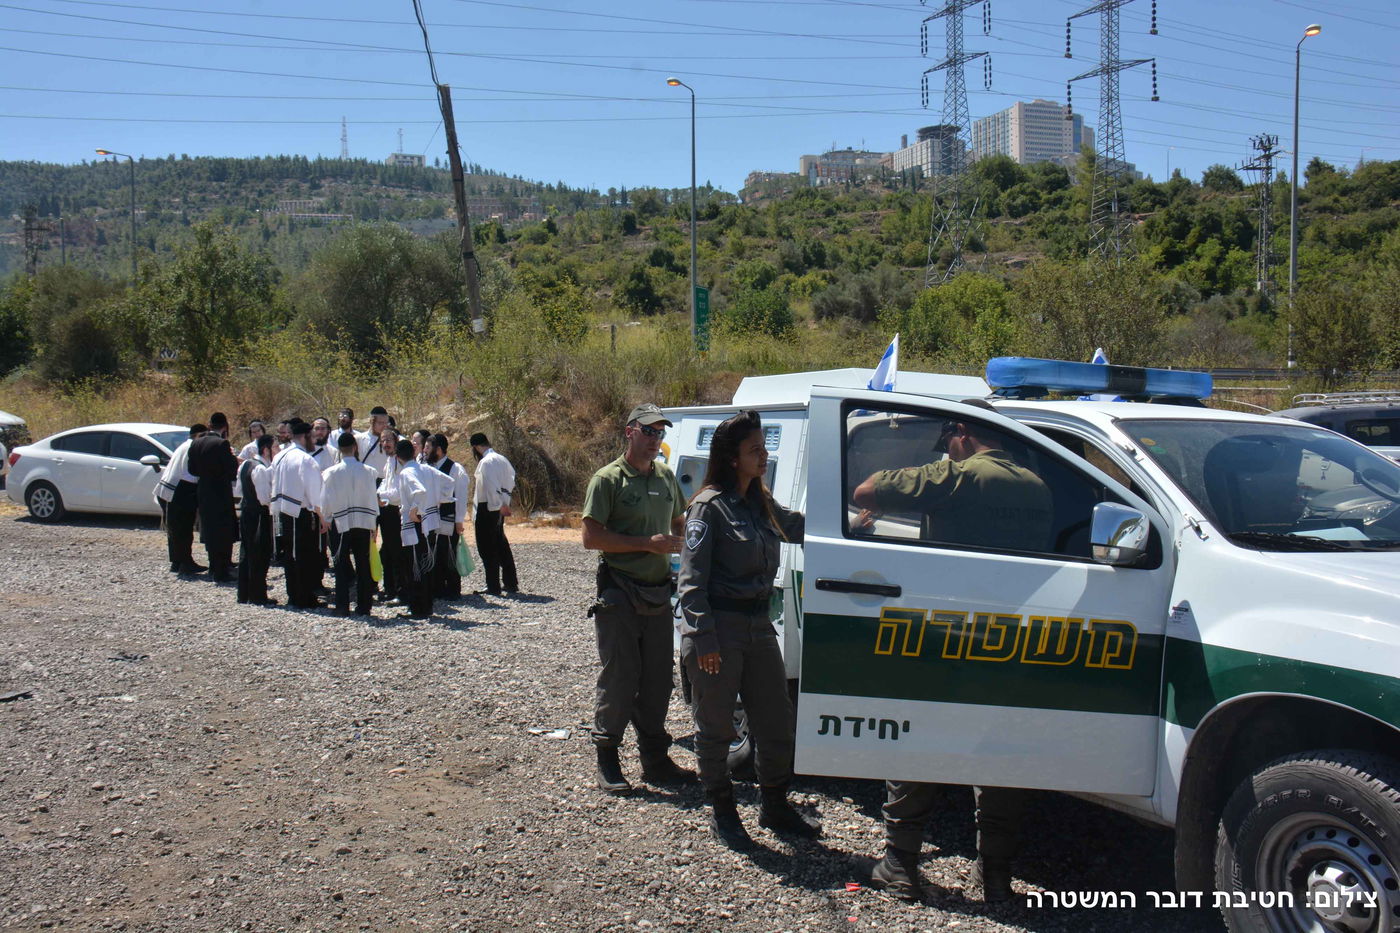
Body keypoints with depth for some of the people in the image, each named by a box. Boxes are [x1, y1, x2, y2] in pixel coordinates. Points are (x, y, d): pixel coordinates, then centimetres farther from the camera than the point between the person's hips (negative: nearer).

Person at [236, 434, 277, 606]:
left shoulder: (245, 465, 9)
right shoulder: (261, 469, -19)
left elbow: (239, 488, 17)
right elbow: (266, 498, -22)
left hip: (246, 512, 9)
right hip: (260, 515, -9)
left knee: (246, 554, 15)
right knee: (260, 557, -1)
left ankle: (244, 594, 23)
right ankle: (258, 596, 6)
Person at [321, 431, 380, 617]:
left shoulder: (332, 472, -6)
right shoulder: (368, 471, -3)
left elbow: (326, 500, -1)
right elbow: (373, 498, 1)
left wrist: (325, 520, 15)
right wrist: (373, 523, 10)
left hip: (342, 523, -1)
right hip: (363, 523, 1)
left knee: (342, 566, 5)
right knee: (363, 565, 7)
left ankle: (342, 606, 1)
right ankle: (363, 606, 10)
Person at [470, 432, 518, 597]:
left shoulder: (485, 462, -16)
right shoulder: (502, 459, 10)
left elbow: (492, 486, -22)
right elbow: (511, 481, 11)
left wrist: (500, 505, -17)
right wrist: (504, 504, 10)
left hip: (488, 508, -8)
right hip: (501, 507, 8)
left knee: (487, 547, 0)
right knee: (501, 545, 16)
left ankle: (493, 586, 3)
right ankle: (511, 583, 19)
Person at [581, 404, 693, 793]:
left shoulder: (666, 477, 13)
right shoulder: (608, 479, -7)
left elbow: (679, 524, 26)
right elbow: (592, 537, -14)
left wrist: (678, 542, 3)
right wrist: (647, 543, -19)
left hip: (659, 593, 6)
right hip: (620, 595, -6)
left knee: (658, 680, 11)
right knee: (619, 679, -2)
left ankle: (656, 758, 22)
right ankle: (607, 759, 12)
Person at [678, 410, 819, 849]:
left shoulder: (761, 503, 10)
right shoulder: (708, 507, -12)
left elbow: (796, 526, 29)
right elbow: (691, 581, -14)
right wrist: (704, 639, -19)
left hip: (758, 624, 7)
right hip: (718, 628, -7)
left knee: (778, 722, 12)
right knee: (716, 726, 7)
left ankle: (775, 806, 29)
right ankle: (722, 812, 24)